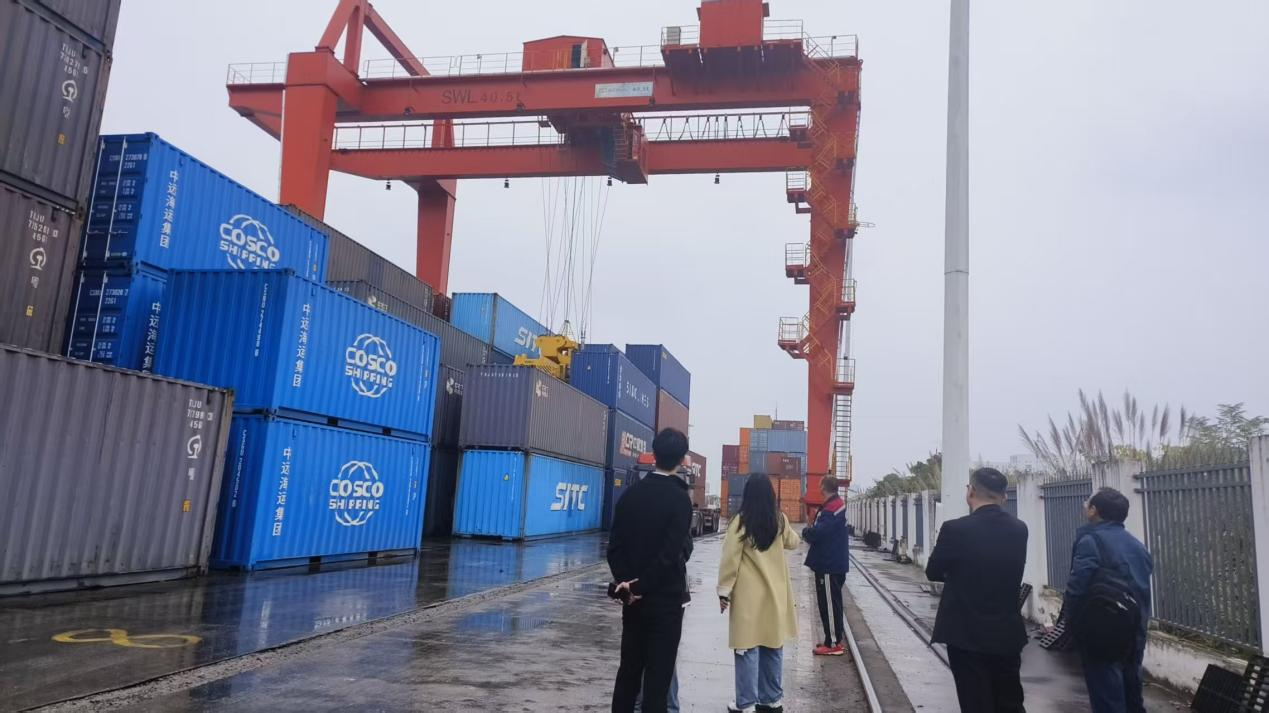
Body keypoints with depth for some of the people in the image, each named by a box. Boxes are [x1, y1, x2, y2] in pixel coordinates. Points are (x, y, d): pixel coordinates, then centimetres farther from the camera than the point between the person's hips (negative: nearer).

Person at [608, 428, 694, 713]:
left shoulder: (631, 492, 3)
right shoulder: (680, 498, -13)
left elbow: (615, 545, -1)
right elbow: (669, 554, -18)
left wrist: (625, 580, -8)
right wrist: (639, 586, -11)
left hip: (633, 596, 5)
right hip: (666, 598, -5)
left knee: (629, 668, 15)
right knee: (658, 674, 2)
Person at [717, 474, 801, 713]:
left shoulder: (741, 521, -12)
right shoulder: (780, 520, 2)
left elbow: (730, 559, -12)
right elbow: (793, 542, 22)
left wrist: (724, 591, -5)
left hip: (749, 595, -5)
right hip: (775, 593, 5)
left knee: (748, 649, 0)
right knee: (773, 647, 13)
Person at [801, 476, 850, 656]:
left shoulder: (831, 508, -20)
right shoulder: (837, 504, 13)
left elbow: (818, 533, -28)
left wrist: (806, 531, -9)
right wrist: (811, 531, -1)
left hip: (829, 566, -10)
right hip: (833, 563, 10)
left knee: (829, 604, -4)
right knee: (831, 603, 16)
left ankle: (834, 644, 2)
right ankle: (836, 640, 24)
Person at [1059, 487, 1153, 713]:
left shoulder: (1090, 541, -14)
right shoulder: (1136, 544, 11)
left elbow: (1077, 586, -23)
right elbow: (1141, 583, 14)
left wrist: (1066, 620, -10)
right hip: (1134, 631, 8)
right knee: (1131, 692, 19)